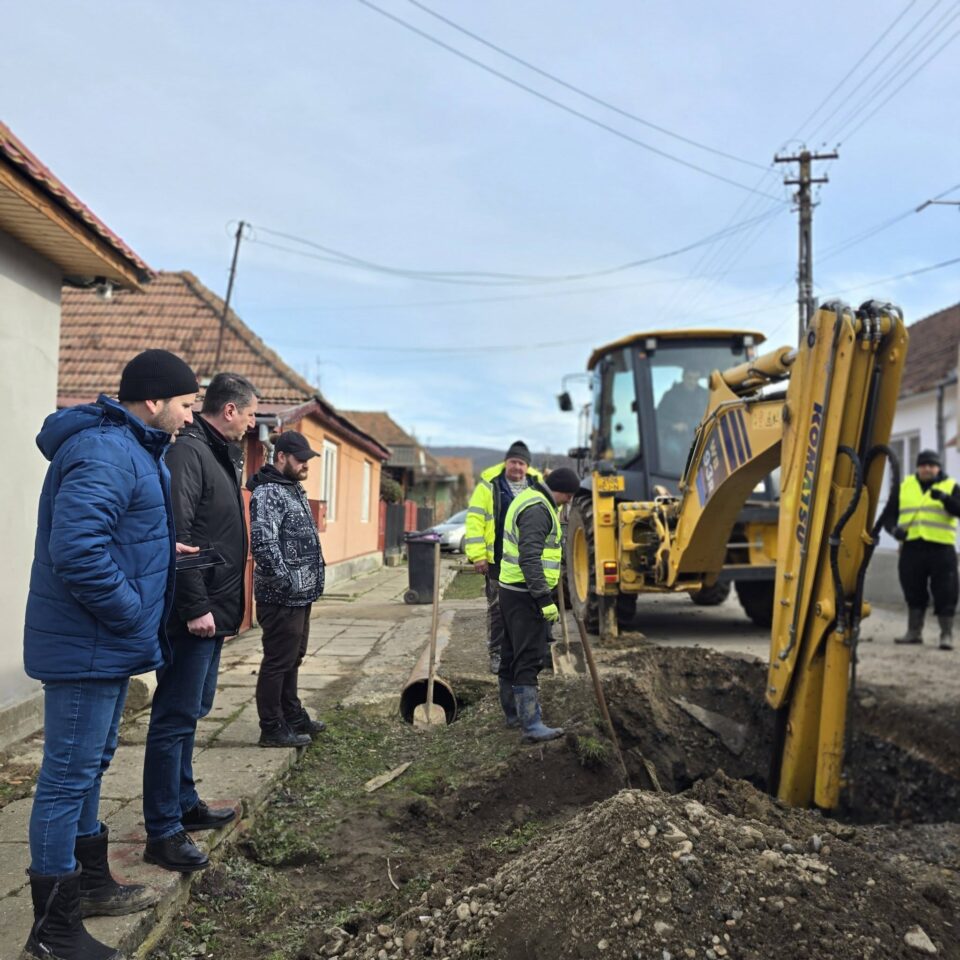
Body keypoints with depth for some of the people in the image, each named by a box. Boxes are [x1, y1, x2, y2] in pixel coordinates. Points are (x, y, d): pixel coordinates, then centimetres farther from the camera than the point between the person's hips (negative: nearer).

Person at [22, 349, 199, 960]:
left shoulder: (131, 448, 13)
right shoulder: (106, 453, -22)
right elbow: (77, 549, -32)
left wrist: (162, 550, 9)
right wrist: (132, 614, -22)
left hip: (106, 644, 11)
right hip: (88, 648, -11)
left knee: (89, 767, 22)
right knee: (68, 776, 0)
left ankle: (91, 884, 39)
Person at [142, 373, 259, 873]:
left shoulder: (219, 453, 15)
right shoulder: (188, 451, -16)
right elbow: (178, 535, -24)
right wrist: (195, 607, -24)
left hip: (213, 611, 10)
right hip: (194, 614, -10)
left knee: (192, 711, 19)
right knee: (175, 718, -2)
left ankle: (184, 804, 32)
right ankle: (163, 832, 7)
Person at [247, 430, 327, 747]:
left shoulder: (294, 490, 16)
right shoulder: (267, 494, -15)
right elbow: (263, 543, -25)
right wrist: (286, 582, -21)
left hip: (300, 596, 10)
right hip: (282, 598, -10)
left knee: (293, 660, 19)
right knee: (278, 662, 0)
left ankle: (293, 716, 32)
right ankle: (272, 729, 10)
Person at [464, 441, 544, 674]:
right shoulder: (490, 485, -4)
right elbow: (474, 519, -7)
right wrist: (478, 555, -13)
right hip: (499, 561, -3)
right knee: (498, 609, 5)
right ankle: (497, 654, 15)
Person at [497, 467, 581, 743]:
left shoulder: (529, 500, 16)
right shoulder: (537, 509, -18)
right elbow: (530, 558, -26)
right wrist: (545, 600, -26)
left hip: (512, 591, 11)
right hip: (525, 595, -11)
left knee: (512, 655, 16)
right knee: (529, 658, -10)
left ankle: (513, 713, 26)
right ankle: (532, 725, -10)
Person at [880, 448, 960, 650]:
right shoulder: (904, 487, 13)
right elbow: (888, 514, 12)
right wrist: (894, 528, -8)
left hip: (941, 547, -3)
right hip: (912, 547, 3)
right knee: (914, 592, 10)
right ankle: (914, 632, 22)